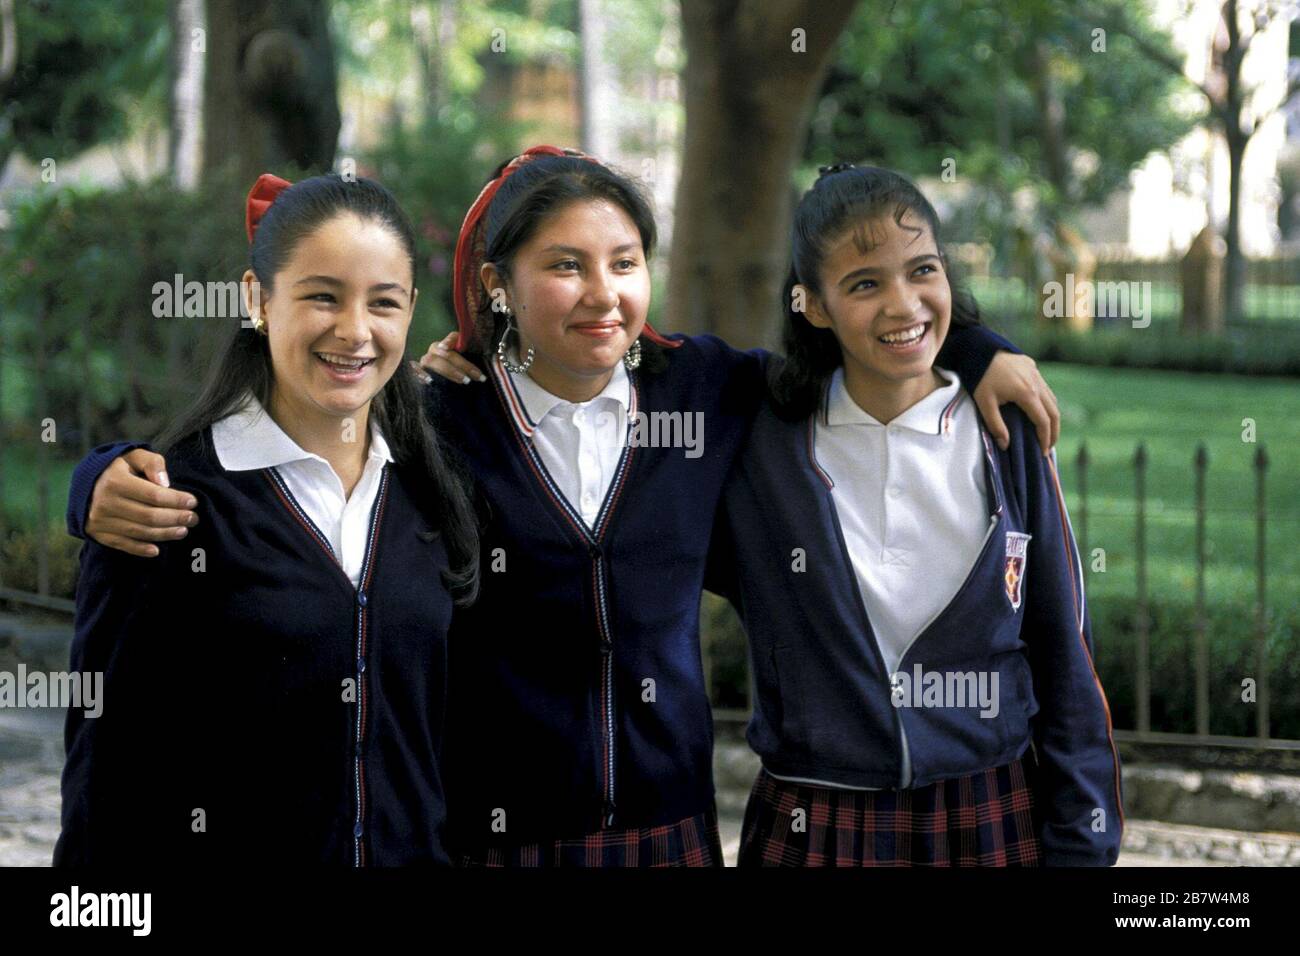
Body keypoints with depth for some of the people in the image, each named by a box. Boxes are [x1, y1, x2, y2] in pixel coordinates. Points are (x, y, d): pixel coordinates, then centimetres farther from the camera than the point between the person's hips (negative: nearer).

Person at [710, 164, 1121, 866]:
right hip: (813, 828, 0)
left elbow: (1064, 661, 2)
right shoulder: (761, 444, -4)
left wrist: (1082, 845, 0)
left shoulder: (1008, 440, -1)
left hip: (993, 826, 1)